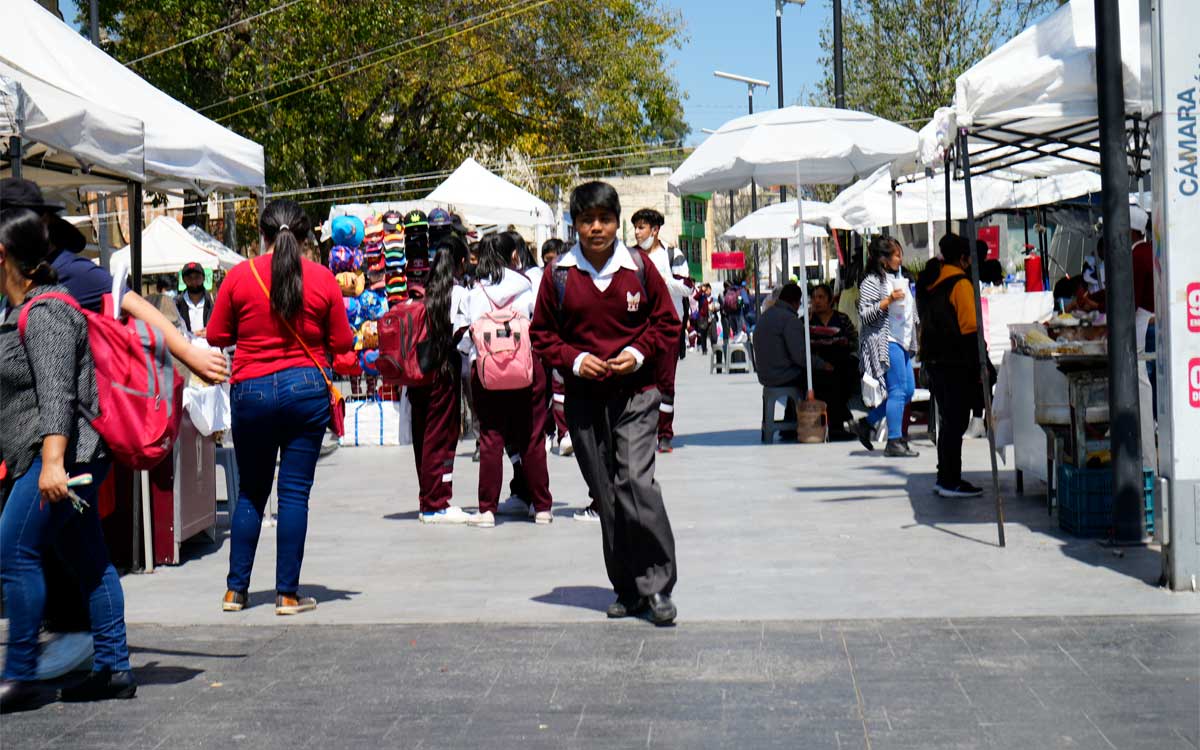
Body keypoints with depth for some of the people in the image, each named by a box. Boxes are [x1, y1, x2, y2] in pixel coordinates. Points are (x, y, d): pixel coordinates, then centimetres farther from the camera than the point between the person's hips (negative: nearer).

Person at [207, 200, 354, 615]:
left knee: (250, 491, 13)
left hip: (251, 392, 1)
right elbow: (342, 343, 3)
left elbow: (216, 336, 5)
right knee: (295, 493, 3)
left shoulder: (239, 276, -2)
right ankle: (288, 594, 5)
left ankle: (235, 590, 16)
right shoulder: (322, 278, -3)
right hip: (306, 389, -1)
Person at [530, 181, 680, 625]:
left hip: (635, 393, -2)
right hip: (584, 397, 2)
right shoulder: (560, 275, 4)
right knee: (606, 496, 6)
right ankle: (627, 589, 17)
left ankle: (657, 585, -7)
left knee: (636, 482, -17)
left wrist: (640, 353, -8)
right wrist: (573, 360, -6)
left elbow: (666, 323, 9)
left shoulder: (640, 267, 2)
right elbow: (542, 334, 11)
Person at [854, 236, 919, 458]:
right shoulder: (872, 281, -9)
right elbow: (864, 314, -16)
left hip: (902, 341, 10)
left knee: (908, 390, 8)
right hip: (886, 342, -10)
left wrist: (912, 341, 26)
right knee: (898, 390, -10)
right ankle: (894, 441, -5)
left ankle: (867, 423, 17)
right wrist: (888, 301, -25)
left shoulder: (897, 277, 19)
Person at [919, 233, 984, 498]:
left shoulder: (933, 283, 14)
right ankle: (951, 481, -3)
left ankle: (944, 477, 21)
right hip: (955, 364, -8)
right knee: (956, 422, -4)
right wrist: (977, 367, -15)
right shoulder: (961, 284, -11)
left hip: (934, 361, 8)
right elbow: (969, 326, -17)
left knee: (948, 420, 16)